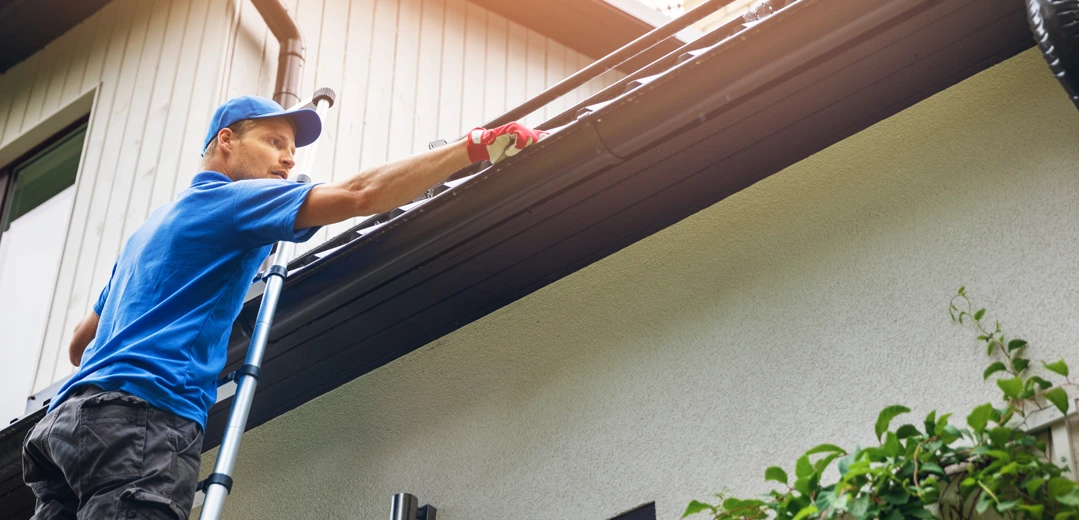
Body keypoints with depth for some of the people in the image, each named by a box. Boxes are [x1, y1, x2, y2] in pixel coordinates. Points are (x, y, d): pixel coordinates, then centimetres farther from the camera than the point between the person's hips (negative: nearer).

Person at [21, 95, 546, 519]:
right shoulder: (226, 198, 5)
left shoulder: (152, 227, 34)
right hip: (142, 413, -10)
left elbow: (80, 342, 38)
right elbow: (358, 194, -8)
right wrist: (478, 145, -7)